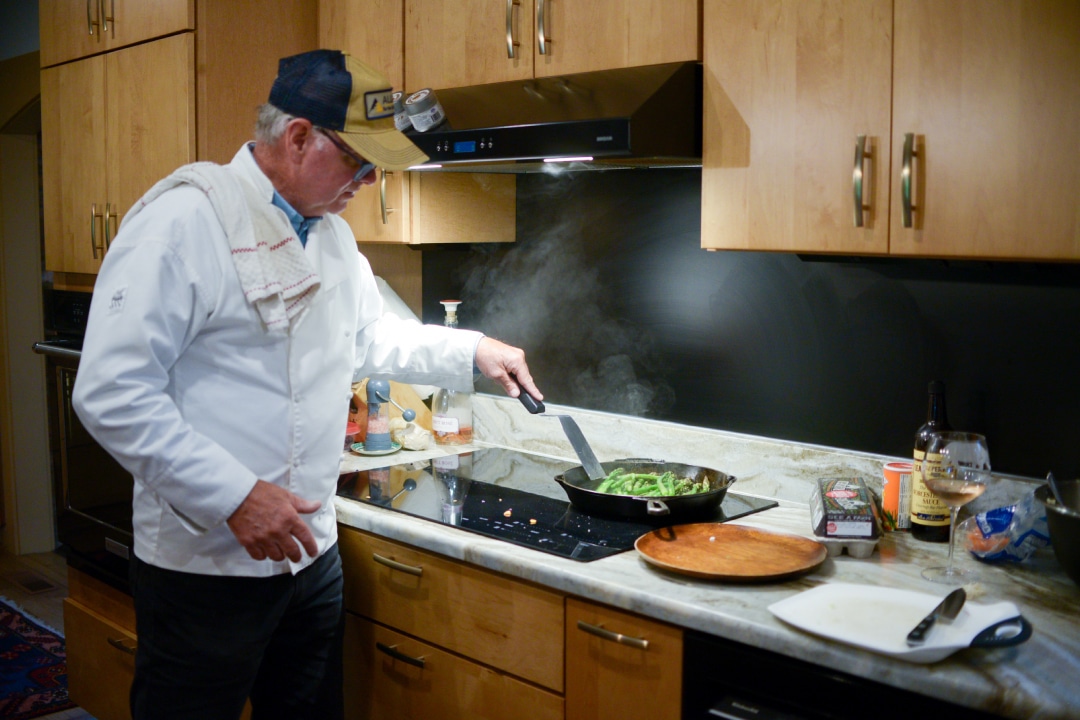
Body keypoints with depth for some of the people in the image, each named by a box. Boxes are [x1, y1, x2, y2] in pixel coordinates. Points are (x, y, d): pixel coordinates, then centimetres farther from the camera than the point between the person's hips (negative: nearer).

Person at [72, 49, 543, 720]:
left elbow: (371, 335, 26)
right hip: (206, 563, -8)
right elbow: (111, 393, -22)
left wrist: (473, 350, 14)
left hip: (311, 552, 8)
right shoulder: (184, 218, -18)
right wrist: (235, 497, -24)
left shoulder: (332, 233, 10)